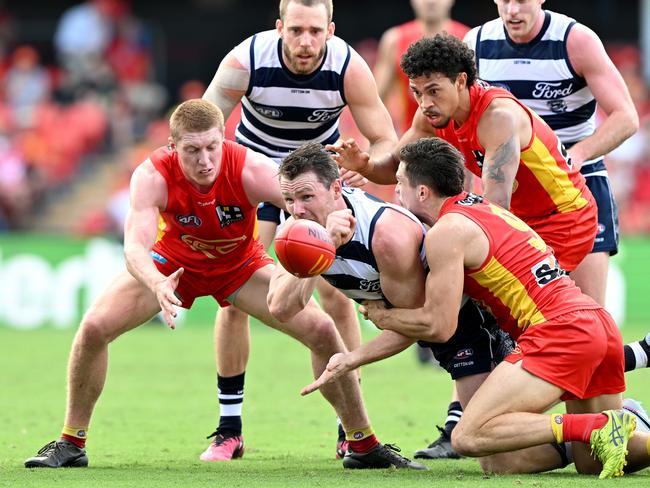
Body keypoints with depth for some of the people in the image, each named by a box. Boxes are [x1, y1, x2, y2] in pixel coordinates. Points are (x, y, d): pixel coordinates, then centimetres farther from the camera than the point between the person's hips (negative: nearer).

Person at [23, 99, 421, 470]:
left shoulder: (250, 170, -34)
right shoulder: (153, 177, -34)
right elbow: (135, 245, -45)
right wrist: (157, 285, -67)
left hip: (242, 265, 0)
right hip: (172, 263, 0)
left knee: (323, 330, -15)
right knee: (94, 327, -19)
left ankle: (365, 445, 4)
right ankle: (71, 443, 2)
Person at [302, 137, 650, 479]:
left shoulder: (447, 232, -4)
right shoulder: (483, 211, 25)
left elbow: (438, 326, -6)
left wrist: (381, 316, 13)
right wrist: (353, 359, 25)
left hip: (558, 332, -9)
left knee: (468, 437, -14)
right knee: (591, 462, 16)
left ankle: (599, 427, -22)